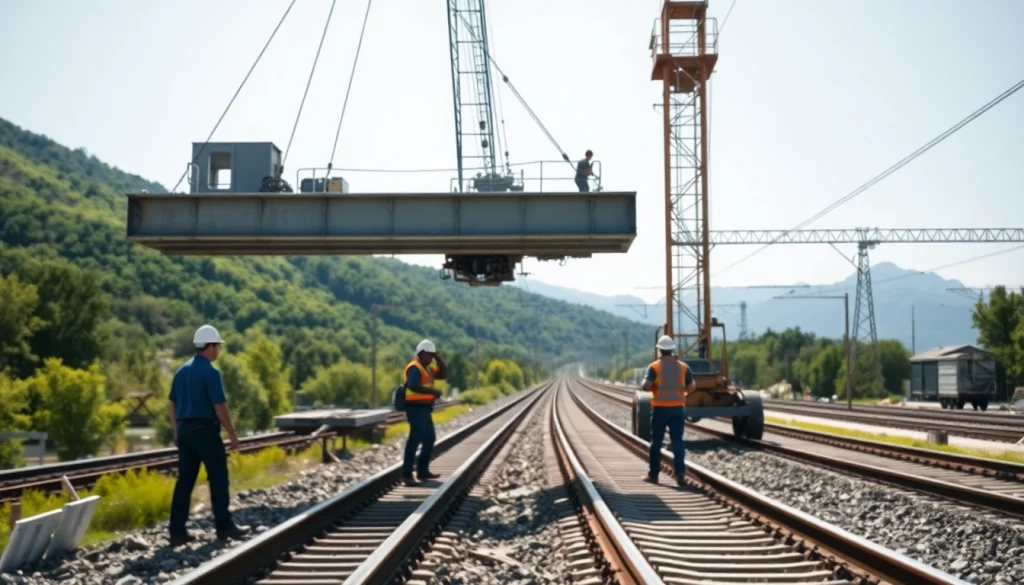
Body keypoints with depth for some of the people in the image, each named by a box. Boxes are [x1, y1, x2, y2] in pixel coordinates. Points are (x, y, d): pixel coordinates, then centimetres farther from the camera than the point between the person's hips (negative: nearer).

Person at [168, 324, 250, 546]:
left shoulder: (182, 370, 11)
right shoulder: (211, 372, -13)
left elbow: (173, 404, 15)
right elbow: (220, 407, -16)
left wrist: (177, 431, 22)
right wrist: (232, 434, -9)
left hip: (185, 429, 7)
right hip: (205, 429, -7)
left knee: (185, 480, 7)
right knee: (218, 479, 4)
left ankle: (177, 531, 5)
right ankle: (224, 526, 11)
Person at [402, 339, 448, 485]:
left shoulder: (427, 368, 18)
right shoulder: (414, 368, -13)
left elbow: (444, 375, 16)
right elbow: (413, 386, -29)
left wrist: (439, 359, 6)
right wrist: (433, 391, -29)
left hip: (424, 410, 11)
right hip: (416, 409, -11)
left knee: (429, 439, 17)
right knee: (415, 440, -13)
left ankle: (422, 471, 26)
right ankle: (407, 474, -12)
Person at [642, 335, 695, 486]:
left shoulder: (654, 367, -7)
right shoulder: (683, 366, 3)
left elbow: (646, 386, -15)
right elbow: (691, 387, 4)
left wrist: (654, 387, 6)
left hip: (660, 408, -2)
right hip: (678, 407, 2)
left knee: (656, 441, 7)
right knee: (677, 441, 2)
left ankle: (653, 474, 12)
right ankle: (680, 472, -8)